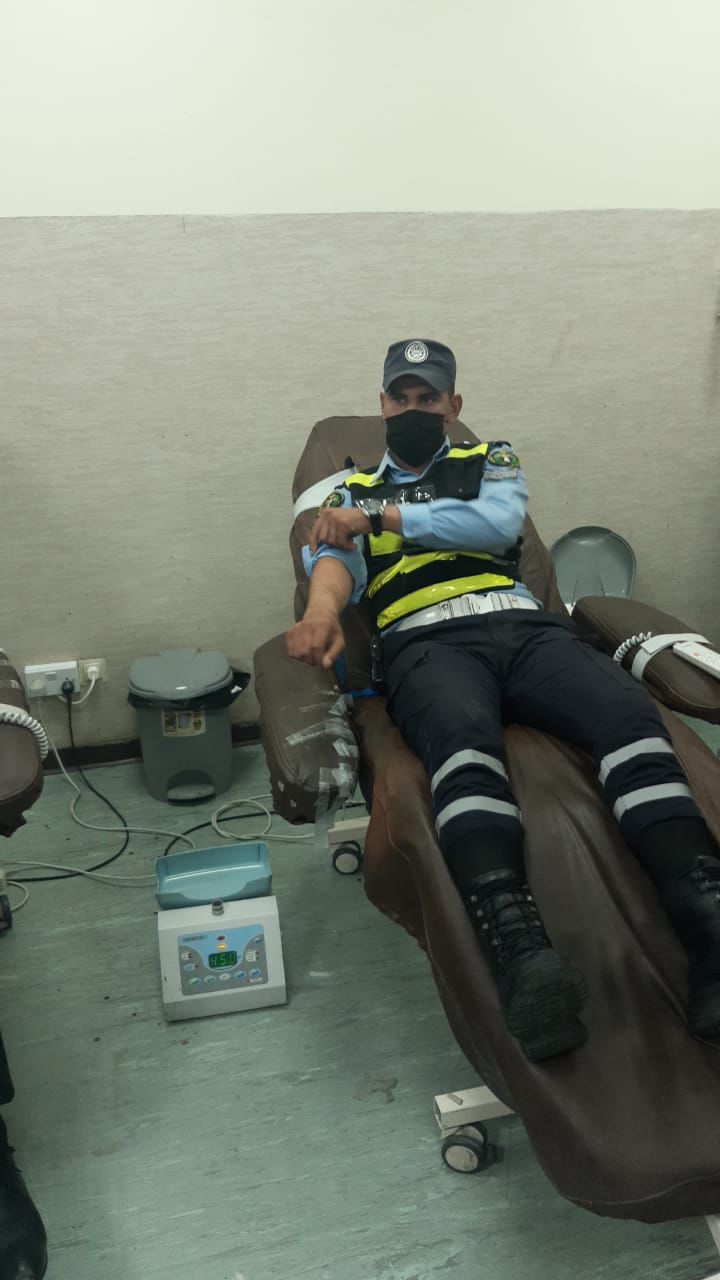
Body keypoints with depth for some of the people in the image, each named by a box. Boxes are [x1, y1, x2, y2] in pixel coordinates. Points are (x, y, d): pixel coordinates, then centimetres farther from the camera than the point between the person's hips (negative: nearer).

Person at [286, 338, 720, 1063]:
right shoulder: (353, 490, 28)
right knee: (464, 743, -39)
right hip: (426, 643, -1)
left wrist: (381, 518, 5)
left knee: (629, 714, -31)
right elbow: (334, 558, 6)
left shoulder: (490, 460, 29)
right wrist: (321, 611, -20)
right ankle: (521, 956, -57)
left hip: (523, 624, 2)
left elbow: (497, 521, 5)